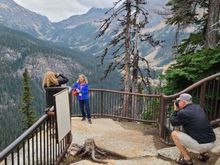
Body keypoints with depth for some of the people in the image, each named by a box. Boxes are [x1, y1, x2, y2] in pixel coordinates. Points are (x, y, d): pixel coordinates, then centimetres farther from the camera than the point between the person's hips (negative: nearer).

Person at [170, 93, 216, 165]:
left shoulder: (183, 113, -13)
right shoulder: (198, 107, 9)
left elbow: (173, 122, 5)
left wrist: (176, 110, 16)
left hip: (201, 145, -8)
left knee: (174, 134, 3)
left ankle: (187, 159, 4)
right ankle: (204, 153, 22)